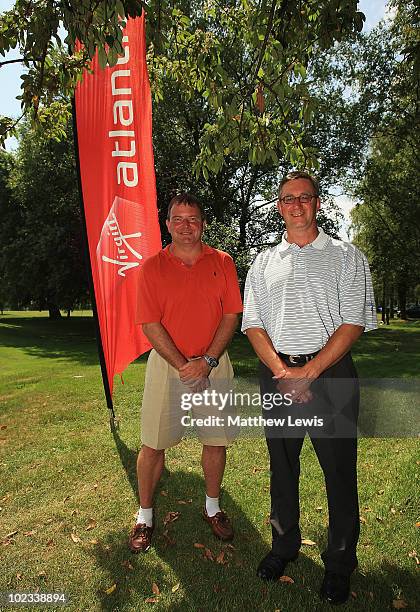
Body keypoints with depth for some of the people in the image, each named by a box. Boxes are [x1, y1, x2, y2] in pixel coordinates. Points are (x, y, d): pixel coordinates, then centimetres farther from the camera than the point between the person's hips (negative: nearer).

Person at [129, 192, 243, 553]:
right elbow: (150, 324, -7)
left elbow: (231, 315, -2)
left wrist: (206, 361, -12)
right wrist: (183, 367, -13)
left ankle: (213, 507, 35)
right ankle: (145, 516, 28)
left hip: (213, 363, 2)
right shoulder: (153, 266, -1)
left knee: (216, 439, 11)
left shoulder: (222, 262, 3)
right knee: (154, 443, 6)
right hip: (167, 362, -1)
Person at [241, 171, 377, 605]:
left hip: (329, 373, -2)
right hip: (276, 374, 3)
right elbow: (252, 323, 4)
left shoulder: (347, 258, 3)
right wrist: (282, 372, -10)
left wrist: (308, 371, -15)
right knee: (281, 466, 16)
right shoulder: (263, 263, 11)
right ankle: (284, 545, 38)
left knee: (339, 471, 6)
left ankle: (339, 564, 29)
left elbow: (354, 323, -6)